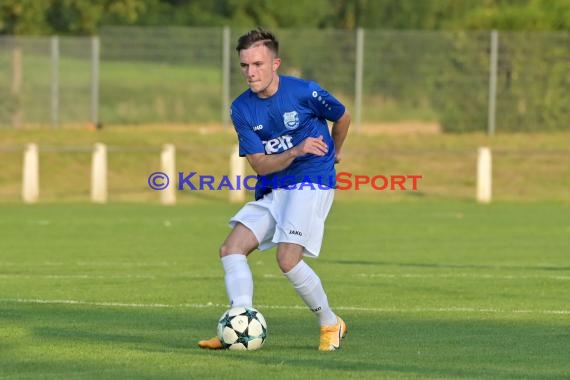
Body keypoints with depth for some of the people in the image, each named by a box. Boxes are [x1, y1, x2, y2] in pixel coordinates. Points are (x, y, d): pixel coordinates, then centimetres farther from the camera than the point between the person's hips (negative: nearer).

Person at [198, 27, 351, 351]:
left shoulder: (304, 93, -13)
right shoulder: (242, 109, -2)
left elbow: (343, 118, 7)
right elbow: (260, 165, -7)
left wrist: (333, 154, 25)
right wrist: (297, 151, -25)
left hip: (311, 182, -6)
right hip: (271, 191, 6)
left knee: (288, 258, -20)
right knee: (232, 249, -10)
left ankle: (331, 324, -1)